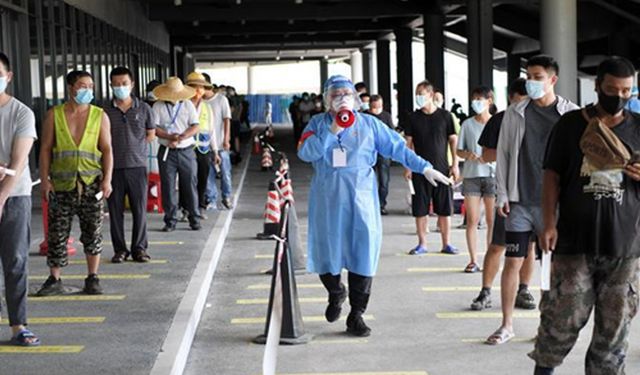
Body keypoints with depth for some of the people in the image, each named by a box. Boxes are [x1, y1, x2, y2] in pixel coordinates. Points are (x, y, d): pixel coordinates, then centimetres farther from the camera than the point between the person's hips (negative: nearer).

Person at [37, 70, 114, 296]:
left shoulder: (100, 116, 4)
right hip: (61, 184, 0)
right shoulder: (54, 115, 3)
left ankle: (92, 278, 15)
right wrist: (44, 180, -4)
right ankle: (54, 280, 10)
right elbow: (45, 149, 4)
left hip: (91, 184, 0)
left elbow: (106, 150, 1)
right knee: (57, 234, 2)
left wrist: (107, 179, -9)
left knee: (92, 233, 4)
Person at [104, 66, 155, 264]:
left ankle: (139, 248, 13)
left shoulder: (143, 108, 4)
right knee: (115, 210, 4)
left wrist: (133, 148, 6)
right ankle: (120, 249, 14)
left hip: (137, 166, 0)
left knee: (140, 209, 2)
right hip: (114, 167, 0)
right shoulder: (106, 111, 2)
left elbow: (151, 134, 12)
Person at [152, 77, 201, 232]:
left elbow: (195, 126, 0)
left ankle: (194, 219, 11)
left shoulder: (188, 105, 7)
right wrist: (169, 136, -20)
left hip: (186, 151, 1)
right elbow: (154, 128, -6)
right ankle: (170, 221, 9)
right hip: (167, 152, -1)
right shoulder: (158, 106, 2)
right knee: (168, 187, 1)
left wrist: (182, 137, -16)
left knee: (190, 185, 2)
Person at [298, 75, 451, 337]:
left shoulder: (369, 124, 6)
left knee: (363, 254, -1)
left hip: (360, 199, 0)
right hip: (327, 200, 0)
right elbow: (305, 152, -9)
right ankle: (336, 293, 38)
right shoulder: (318, 124, 6)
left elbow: (397, 147, 7)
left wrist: (425, 168, 2)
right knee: (326, 253, 7)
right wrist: (331, 132, -17)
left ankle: (356, 315, 9)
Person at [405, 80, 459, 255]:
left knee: (444, 209, 2)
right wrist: (408, 167, -1)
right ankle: (422, 244, 12)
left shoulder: (445, 116, 1)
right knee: (420, 209, 2)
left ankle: (446, 244, 11)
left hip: (442, 169, -1)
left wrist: (455, 164, -1)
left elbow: (453, 140, 5)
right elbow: (409, 143, 6)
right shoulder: (413, 118, 4)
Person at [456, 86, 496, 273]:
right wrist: (468, 154, -12)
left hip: (492, 175, -1)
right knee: (472, 220, 0)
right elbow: (459, 150, 10)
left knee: (492, 220, 3)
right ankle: (473, 261, 6)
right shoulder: (468, 124, 7)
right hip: (471, 175, 1)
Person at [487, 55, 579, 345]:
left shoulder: (571, 114, 0)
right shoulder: (515, 114, 4)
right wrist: (502, 195, 1)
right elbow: (503, 155, 6)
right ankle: (507, 325, 13)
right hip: (520, 201, 1)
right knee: (512, 263, 2)